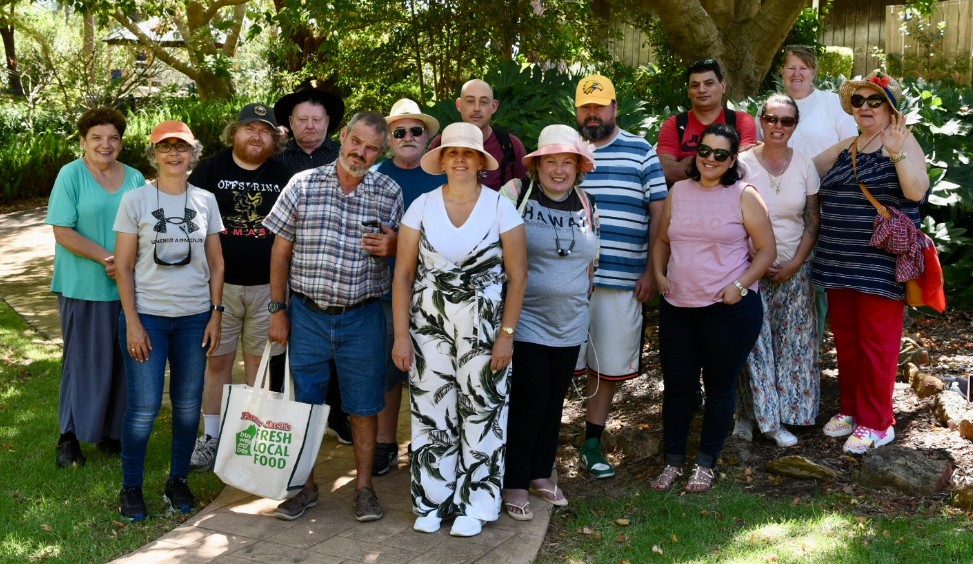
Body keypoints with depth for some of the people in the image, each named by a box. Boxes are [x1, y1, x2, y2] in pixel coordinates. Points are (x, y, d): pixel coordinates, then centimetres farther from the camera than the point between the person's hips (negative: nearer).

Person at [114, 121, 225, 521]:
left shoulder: (205, 201, 6)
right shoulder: (136, 200, -2)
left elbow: (216, 263, 9)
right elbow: (124, 266, -3)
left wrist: (215, 314, 2)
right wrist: (132, 322, -8)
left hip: (195, 318, 3)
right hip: (147, 317, -3)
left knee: (188, 405, 7)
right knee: (144, 407, -3)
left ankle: (178, 480, 24)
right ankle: (131, 488, 15)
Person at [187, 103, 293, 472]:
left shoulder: (283, 177, 6)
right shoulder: (209, 170, 1)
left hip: (268, 286, 1)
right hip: (220, 284, -1)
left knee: (259, 361, 8)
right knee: (217, 360, 5)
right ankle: (211, 438, 18)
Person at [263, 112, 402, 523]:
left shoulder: (389, 193, 1)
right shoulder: (303, 185, 0)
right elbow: (281, 250, 3)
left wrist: (391, 247, -15)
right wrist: (278, 311, 2)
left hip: (362, 318, 0)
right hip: (307, 314, 0)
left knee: (364, 405, 6)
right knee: (303, 402, 8)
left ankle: (364, 486, 22)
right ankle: (304, 485, 24)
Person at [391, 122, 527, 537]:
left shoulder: (501, 208, -3)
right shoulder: (421, 207, 1)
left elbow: (517, 276, -3)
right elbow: (403, 274, 2)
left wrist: (506, 335, -8)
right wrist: (401, 334, -3)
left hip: (484, 329, -1)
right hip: (428, 327, 2)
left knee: (482, 413, 3)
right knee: (431, 412, 5)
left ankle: (474, 505, 18)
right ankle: (431, 501, 20)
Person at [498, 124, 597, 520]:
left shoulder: (586, 206, 8)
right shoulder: (516, 194, -8)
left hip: (569, 324, 6)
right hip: (526, 321, -5)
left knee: (554, 401, 13)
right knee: (529, 399, -6)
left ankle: (540, 474, 28)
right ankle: (514, 484, 7)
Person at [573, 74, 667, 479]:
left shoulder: (641, 153, 7)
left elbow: (659, 212, 6)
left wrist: (651, 271, 0)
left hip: (622, 281, 0)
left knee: (609, 367, 7)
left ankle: (592, 444, 21)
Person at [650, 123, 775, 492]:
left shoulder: (744, 195, -3)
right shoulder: (678, 192, 8)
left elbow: (767, 250, -3)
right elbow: (662, 241, 18)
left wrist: (740, 285, -14)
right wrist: (659, 274, 3)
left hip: (729, 309, -3)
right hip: (677, 307, 4)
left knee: (720, 387, 8)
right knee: (676, 386, 10)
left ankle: (705, 465, 21)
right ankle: (673, 461, 24)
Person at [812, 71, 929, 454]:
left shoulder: (902, 142, -5)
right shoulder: (844, 148, 13)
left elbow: (917, 191, -18)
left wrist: (896, 151, -28)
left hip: (880, 263, -6)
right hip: (840, 262, 6)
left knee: (876, 342, 0)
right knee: (845, 338, 14)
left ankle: (876, 423, 9)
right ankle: (851, 408, 28)